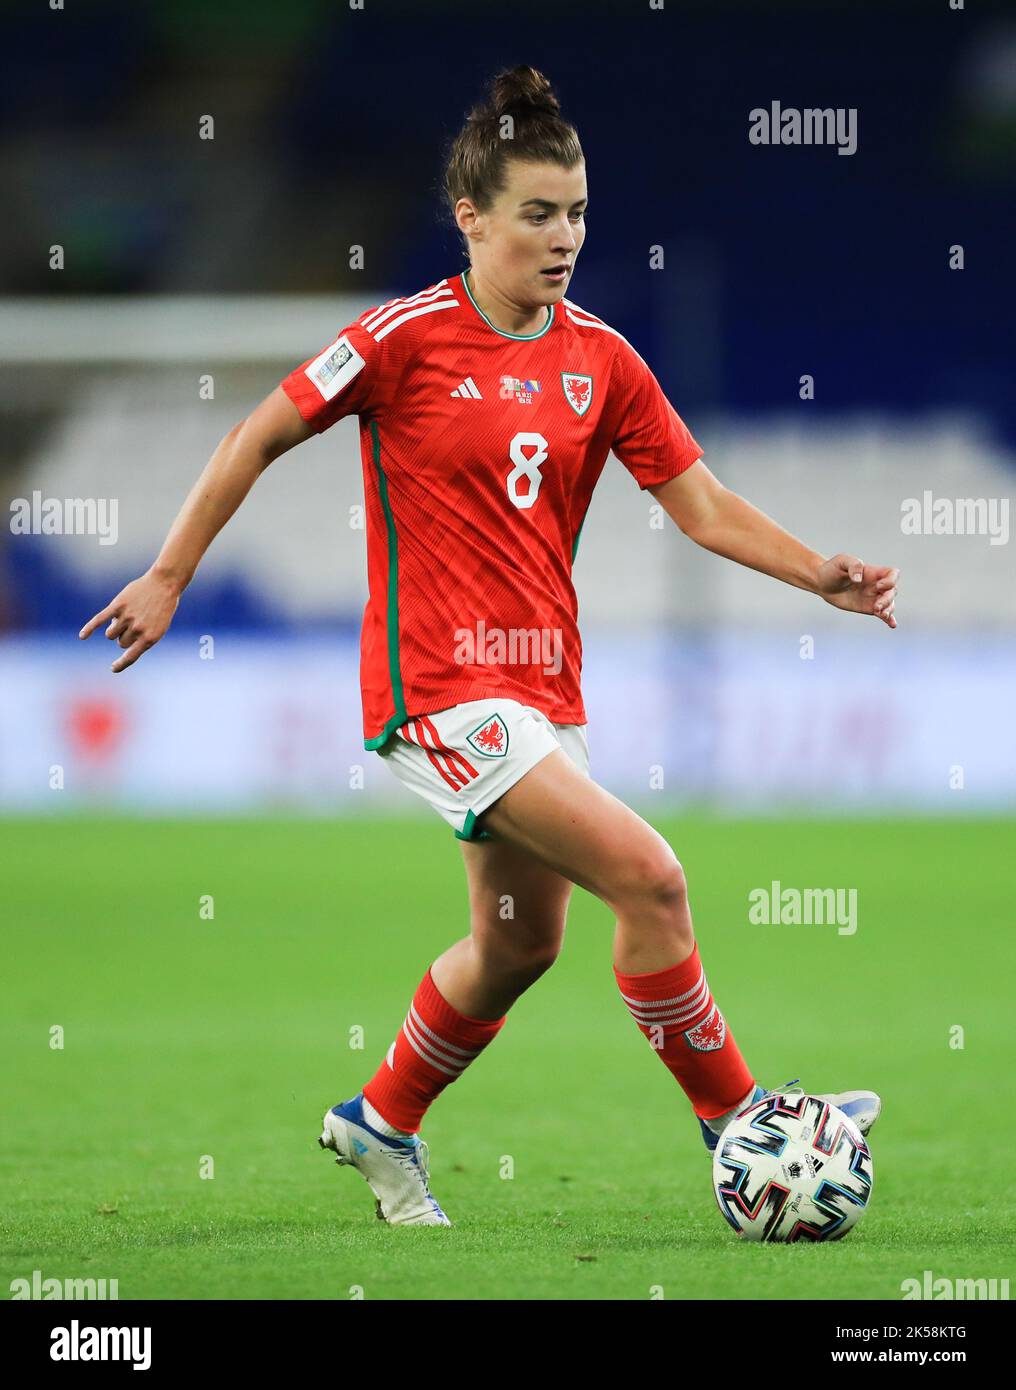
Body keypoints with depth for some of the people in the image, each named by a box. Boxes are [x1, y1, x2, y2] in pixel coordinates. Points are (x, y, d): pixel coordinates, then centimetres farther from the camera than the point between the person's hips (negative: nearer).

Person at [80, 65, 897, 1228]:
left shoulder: (600, 358, 5)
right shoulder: (406, 338, -11)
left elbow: (702, 505, 6)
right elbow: (259, 437, -2)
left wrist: (821, 576, -9)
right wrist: (169, 577, -2)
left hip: (544, 685, 7)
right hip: (438, 686, -7)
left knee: (521, 942, 16)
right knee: (647, 877, -18)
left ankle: (382, 1127, 38)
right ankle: (732, 1117, -4)